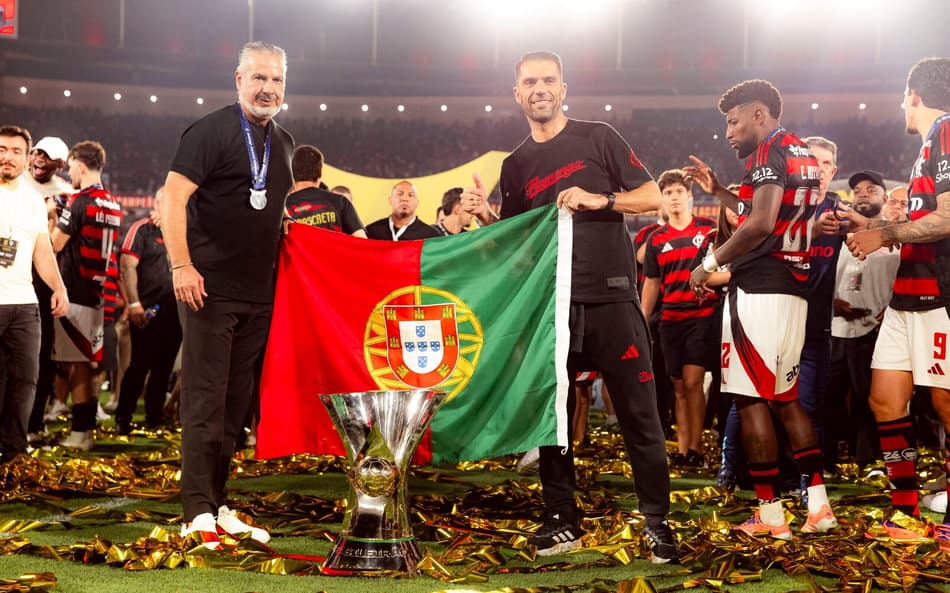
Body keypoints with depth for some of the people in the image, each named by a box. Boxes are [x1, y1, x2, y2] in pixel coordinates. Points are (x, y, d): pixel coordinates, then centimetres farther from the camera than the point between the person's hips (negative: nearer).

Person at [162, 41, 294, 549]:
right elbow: (173, 197, -14)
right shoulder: (211, 132, -7)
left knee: (236, 404, 11)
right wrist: (181, 264, -22)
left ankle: (219, 506, 19)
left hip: (259, 294, 7)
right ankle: (198, 512, -3)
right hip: (209, 289, -7)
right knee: (204, 401, -6)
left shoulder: (283, 143, 16)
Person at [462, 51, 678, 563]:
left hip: (610, 296, -3)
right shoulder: (516, 165, 15)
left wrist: (599, 199, -13)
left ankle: (656, 521, 5)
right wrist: (485, 215, -3)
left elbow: (653, 197, 2)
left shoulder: (598, 138, 5)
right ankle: (561, 520, 15)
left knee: (639, 414, -3)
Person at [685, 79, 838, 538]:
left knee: (751, 399, -4)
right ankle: (818, 504, 12)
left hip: (759, 289, -10)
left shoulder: (770, 151, -9)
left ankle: (770, 514, -2)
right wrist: (717, 191, 26)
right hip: (794, 288, 10)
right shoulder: (802, 155, 20)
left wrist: (711, 263, -13)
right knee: (785, 397, 15)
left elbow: (760, 225, -21)